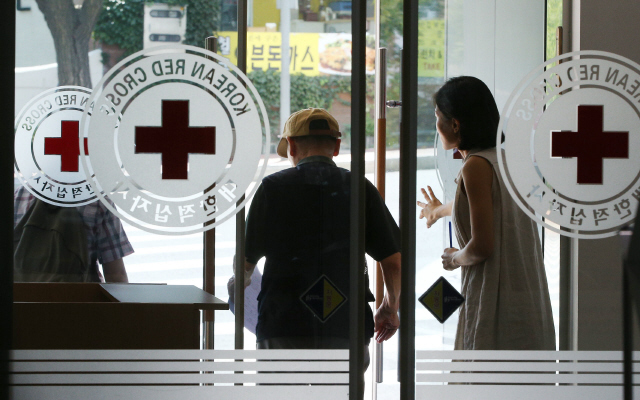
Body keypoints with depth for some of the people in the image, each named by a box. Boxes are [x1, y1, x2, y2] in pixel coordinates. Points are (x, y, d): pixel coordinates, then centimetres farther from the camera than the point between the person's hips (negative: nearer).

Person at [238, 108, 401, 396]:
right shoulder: (360, 189, 4)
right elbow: (393, 261, 3)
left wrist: (242, 281, 27)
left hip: (284, 326, -1)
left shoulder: (274, 187, -1)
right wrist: (390, 308, 21)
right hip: (346, 328, 2)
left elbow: (245, 260, 4)